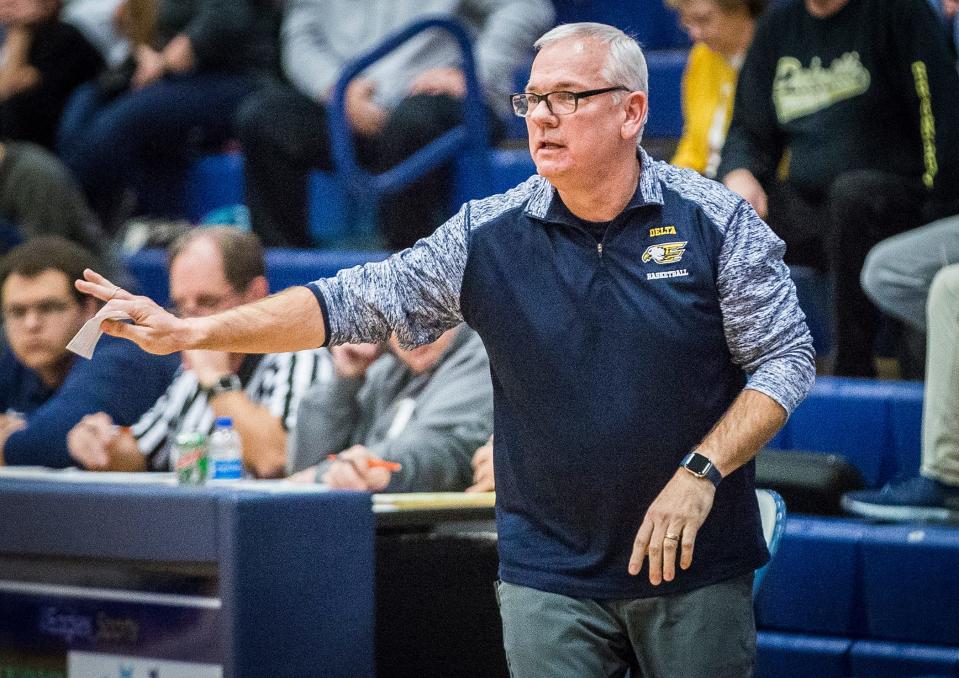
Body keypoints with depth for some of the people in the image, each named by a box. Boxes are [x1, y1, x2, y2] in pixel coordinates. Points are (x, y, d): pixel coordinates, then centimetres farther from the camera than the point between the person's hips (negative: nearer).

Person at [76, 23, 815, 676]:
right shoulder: (487, 235, -1)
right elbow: (353, 302, 0)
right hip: (551, 570, 1)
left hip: (698, 572, -1)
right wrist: (192, 332, -6)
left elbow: (785, 358, -3)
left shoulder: (718, 221, -5)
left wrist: (700, 473, -15)